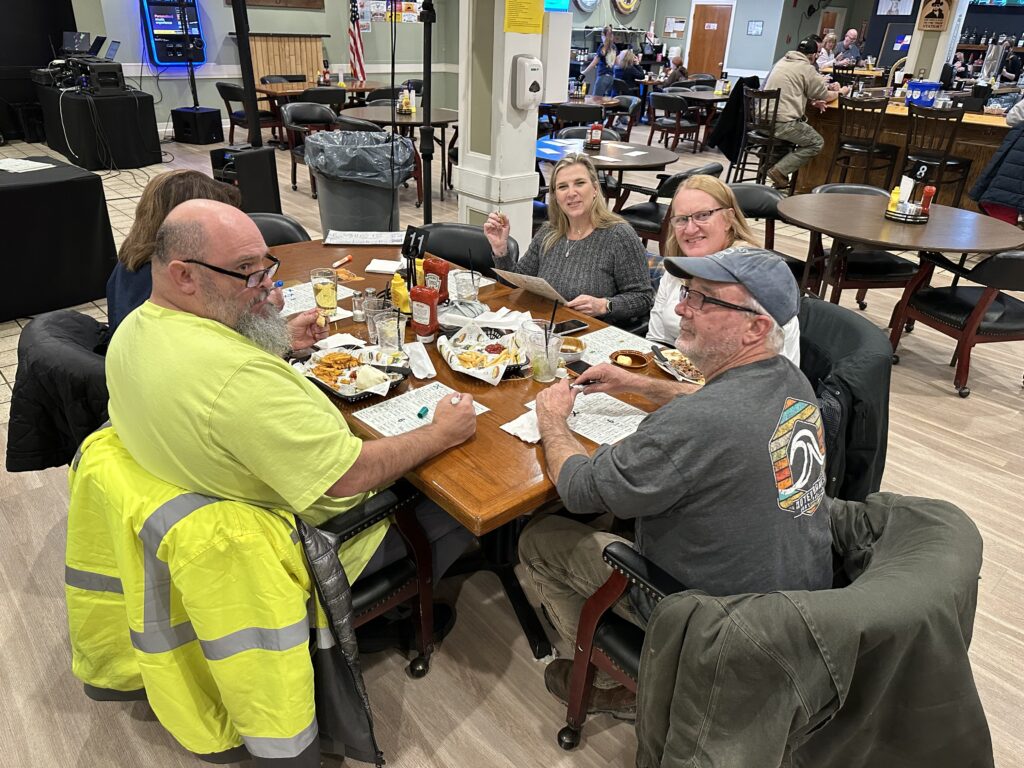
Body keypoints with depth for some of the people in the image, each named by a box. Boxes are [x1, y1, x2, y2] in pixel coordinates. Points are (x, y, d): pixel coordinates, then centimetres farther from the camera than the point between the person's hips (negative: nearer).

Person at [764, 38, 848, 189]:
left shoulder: (782, 61, 18)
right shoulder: (807, 69, -4)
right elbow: (825, 96, 6)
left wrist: (812, 100, 15)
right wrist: (841, 92, 26)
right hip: (783, 123, -8)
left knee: (802, 128, 31)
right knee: (817, 143, 7)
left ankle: (772, 163, 19)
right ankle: (779, 170, -5)